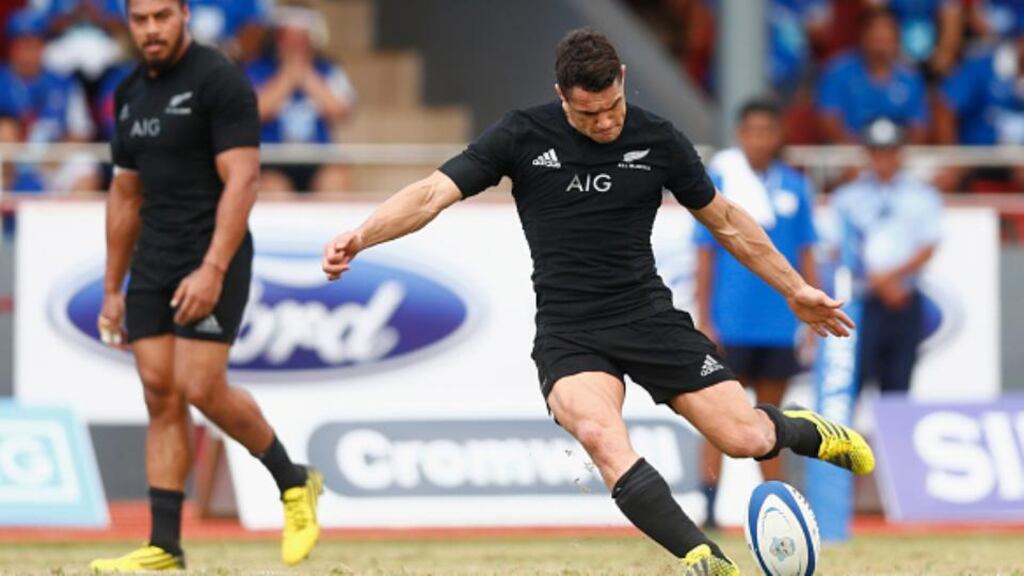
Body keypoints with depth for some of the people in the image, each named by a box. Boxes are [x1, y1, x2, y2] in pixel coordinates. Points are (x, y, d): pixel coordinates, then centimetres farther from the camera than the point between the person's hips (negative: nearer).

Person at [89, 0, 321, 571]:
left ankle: (294, 482, 9)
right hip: (153, 265, 7)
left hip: (211, 261, -7)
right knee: (161, 393, 1)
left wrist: (212, 269, -23)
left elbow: (241, 180, -15)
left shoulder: (219, 80, -9)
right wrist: (113, 289, 20)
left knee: (200, 388, -14)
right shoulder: (131, 94, 14)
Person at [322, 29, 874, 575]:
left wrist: (796, 290, 18)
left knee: (745, 437, -6)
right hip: (568, 334, -1)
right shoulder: (523, 135, -5)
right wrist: (359, 236, -26)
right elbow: (433, 193, -9)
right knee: (600, 435, -32)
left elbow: (725, 221, 13)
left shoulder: (658, 140, 0)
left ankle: (803, 430, 31)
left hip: (648, 314, 1)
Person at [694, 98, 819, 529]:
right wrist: (704, 320, -5)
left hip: (779, 326, 3)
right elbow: (705, 254, -1)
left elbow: (805, 254, 11)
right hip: (730, 326, -3)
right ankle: (710, 507, -4)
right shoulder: (719, 181, -2)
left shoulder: (794, 187, 7)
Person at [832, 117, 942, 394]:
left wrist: (891, 276, -13)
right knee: (854, 373, -13)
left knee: (898, 382, 2)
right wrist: (882, 284, -10)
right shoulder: (847, 197, 7)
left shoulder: (922, 196, 10)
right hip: (861, 302, -2)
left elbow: (928, 249, 2)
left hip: (906, 303, 2)